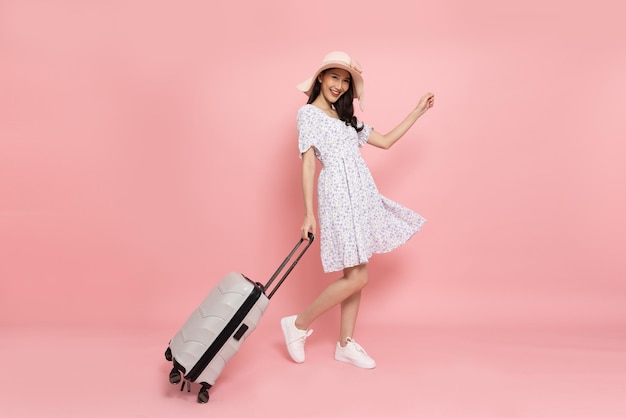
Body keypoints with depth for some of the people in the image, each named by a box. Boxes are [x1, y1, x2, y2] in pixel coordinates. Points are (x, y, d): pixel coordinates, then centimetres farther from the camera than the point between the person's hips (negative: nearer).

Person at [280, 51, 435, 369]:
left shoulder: (345, 117, 20)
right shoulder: (308, 113, -1)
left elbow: (385, 141, 22)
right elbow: (308, 164, -8)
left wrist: (418, 111, 22)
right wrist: (309, 213, -13)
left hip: (362, 194, 8)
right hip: (338, 194, -8)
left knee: (355, 273, 8)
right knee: (356, 277, -11)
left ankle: (345, 344, 19)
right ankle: (298, 324, 5)